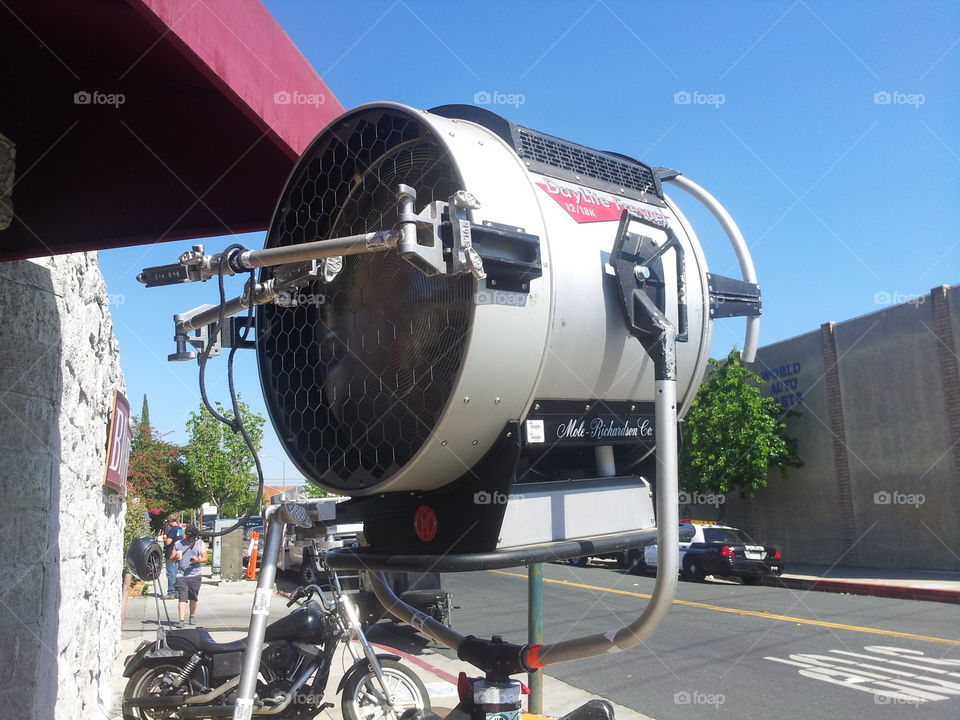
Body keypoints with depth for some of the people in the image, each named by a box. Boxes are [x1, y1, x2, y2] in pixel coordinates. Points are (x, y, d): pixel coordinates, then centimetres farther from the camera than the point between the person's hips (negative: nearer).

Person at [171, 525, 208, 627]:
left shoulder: (200, 543, 7)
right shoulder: (178, 544, 9)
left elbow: (205, 558, 4)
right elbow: (172, 559, 12)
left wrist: (198, 560, -17)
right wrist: (176, 557, -11)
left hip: (195, 575, 1)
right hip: (181, 575, -1)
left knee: (193, 598, 10)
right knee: (182, 598, -10)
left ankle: (192, 616, 28)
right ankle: (181, 620, -11)